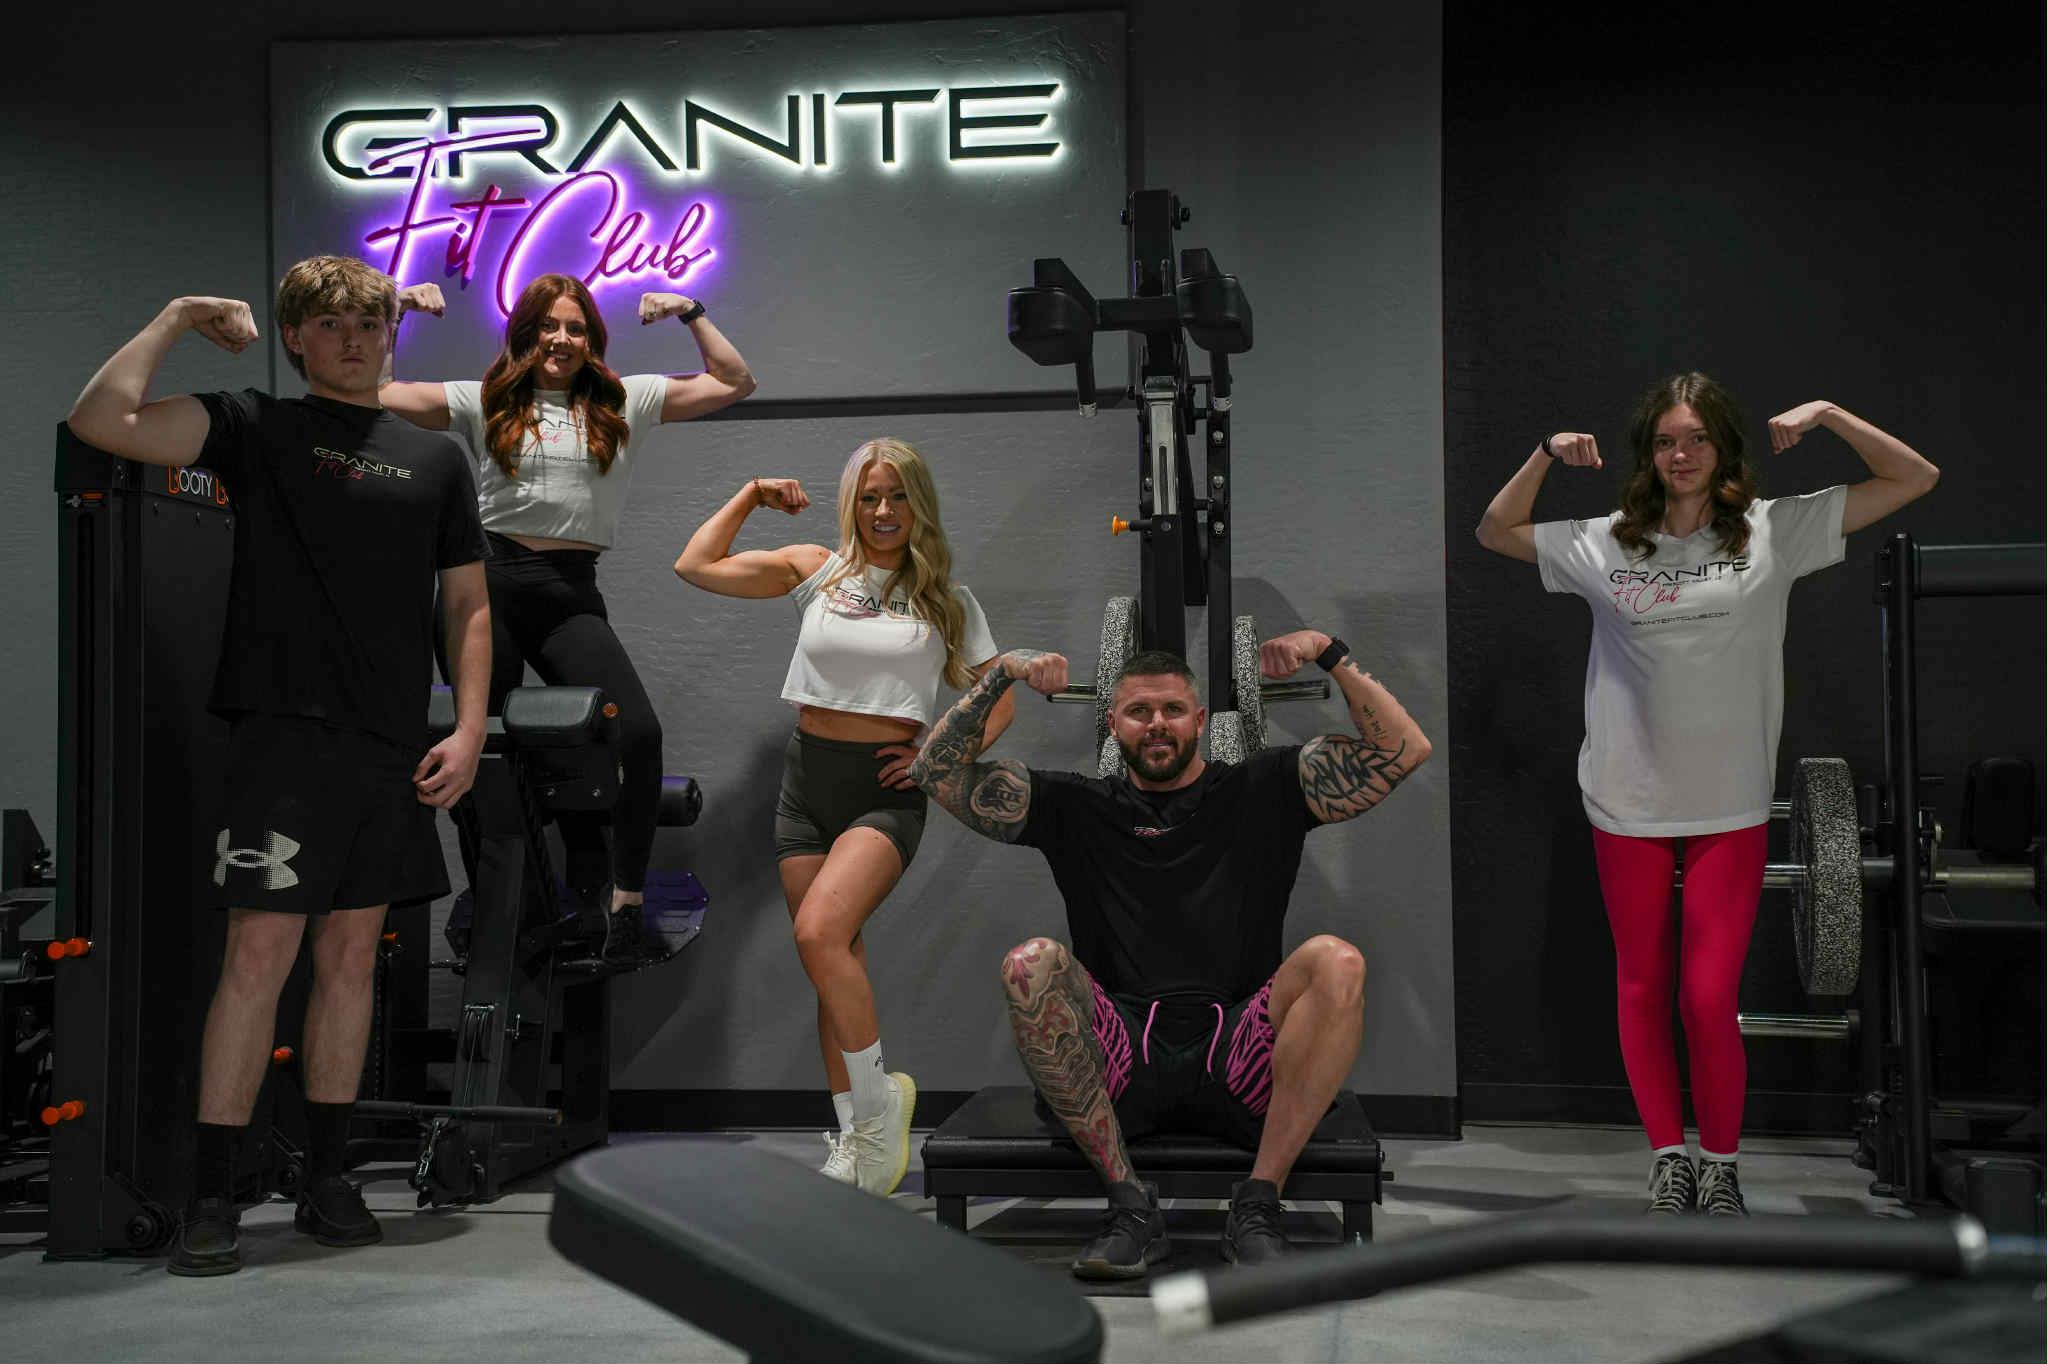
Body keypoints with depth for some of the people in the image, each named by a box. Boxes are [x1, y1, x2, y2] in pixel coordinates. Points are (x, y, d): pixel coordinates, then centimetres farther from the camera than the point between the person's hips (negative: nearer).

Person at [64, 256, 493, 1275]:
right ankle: (211, 1200, 0)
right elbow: (100, 419, -8)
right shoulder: (256, 428, 5)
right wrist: (179, 319, 0)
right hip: (284, 728, -4)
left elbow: (469, 607, 14)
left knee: (352, 955, 9)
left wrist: (468, 731, 3)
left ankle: (327, 1181, 19)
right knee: (260, 952, -7)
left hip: (392, 747, 4)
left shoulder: (436, 459, 14)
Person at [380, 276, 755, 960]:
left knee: (639, 732, -18)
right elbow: (372, 391, 11)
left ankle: (623, 906, -9)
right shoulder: (483, 403, 12)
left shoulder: (624, 402, 14)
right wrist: (392, 311, 9)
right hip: (487, 585, 0)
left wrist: (691, 312, 11)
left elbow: (733, 384, 16)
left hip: (571, 596, 0)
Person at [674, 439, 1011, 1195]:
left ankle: (878, 1101, -8)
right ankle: (857, 1142, 13)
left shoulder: (947, 600, 7)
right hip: (808, 779, 3)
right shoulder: (817, 570, 8)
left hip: (886, 790, -3)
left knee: (821, 932, -25)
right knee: (835, 966, 4)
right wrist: (752, 494, 8)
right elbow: (695, 566, 5)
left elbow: (998, 701, 11)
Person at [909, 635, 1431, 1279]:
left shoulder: (1261, 791, 18)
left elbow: (1403, 750, 10)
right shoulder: (1076, 807, 19)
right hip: (1113, 1071, 1)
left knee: (1334, 961, -29)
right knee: (1032, 963, -30)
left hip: (1235, 1059, 0)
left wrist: (1330, 652, 2)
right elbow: (938, 772, 15)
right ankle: (1130, 1203, -23)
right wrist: (1001, 674, 6)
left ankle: (1258, 1205, -24)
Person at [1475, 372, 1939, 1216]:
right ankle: (1668, 1157, 26)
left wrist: (1828, 414, -6)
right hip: (1628, 805, 2)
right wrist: (1546, 455, 1)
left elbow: (1915, 479, 4)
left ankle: (1721, 1169, 16)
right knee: (1641, 990, 10)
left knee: (1710, 1001, -5)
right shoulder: (1605, 545, 4)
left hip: (1731, 806, -2)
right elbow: (1494, 532, 14)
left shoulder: (1773, 532, 1)